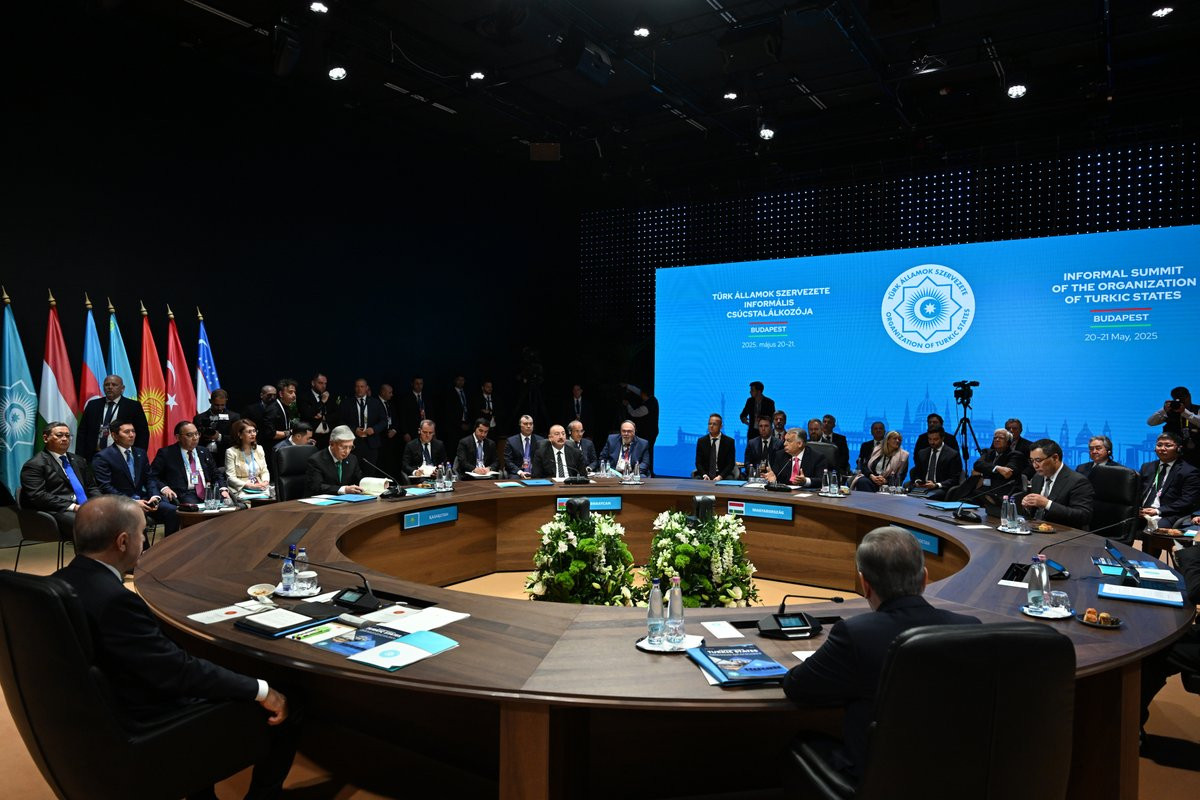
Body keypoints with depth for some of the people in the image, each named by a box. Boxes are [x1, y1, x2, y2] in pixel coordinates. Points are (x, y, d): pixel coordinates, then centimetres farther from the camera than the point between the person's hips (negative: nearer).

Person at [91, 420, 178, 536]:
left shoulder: (140, 453, 15)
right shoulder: (103, 457, -4)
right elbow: (105, 487, -11)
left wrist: (155, 496, -6)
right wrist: (132, 502, -19)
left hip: (143, 499, 6)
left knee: (173, 511, -19)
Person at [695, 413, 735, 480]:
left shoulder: (729, 441, 1)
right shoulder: (701, 441, 6)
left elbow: (731, 463, -3)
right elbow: (698, 462, 3)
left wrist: (720, 476, -18)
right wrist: (704, 475, -16)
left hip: (723, 475, -1)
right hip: (706, 474, 1)